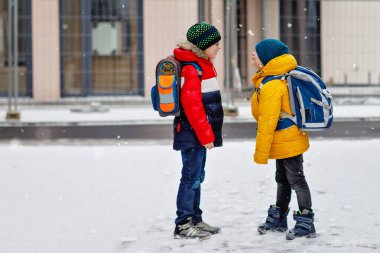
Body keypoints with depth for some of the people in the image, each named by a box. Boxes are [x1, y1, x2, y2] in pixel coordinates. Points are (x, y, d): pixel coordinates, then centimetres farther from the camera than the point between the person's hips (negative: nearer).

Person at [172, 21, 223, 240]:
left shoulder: (202, 65, 16)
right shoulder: (191, 69, -17)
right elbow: (192, 105, -22)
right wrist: (205, 135, -19)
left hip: (199, 133, 10)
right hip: (193, 134, -10)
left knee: (196, 177, 15)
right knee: (191, 177, -6)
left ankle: (196, 220, 23)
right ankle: (183, 224, 0)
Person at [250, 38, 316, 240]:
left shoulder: (271, 85, -24)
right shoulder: (279, 77, 9)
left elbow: (267, 122, -24)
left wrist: (261, 153, -18)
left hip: (287, 143, -10)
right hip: (286, 142, 10)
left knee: (296, 180, -2)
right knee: (282, 179, 19)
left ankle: (306, 224, 6)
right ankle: (278, 219, 32)